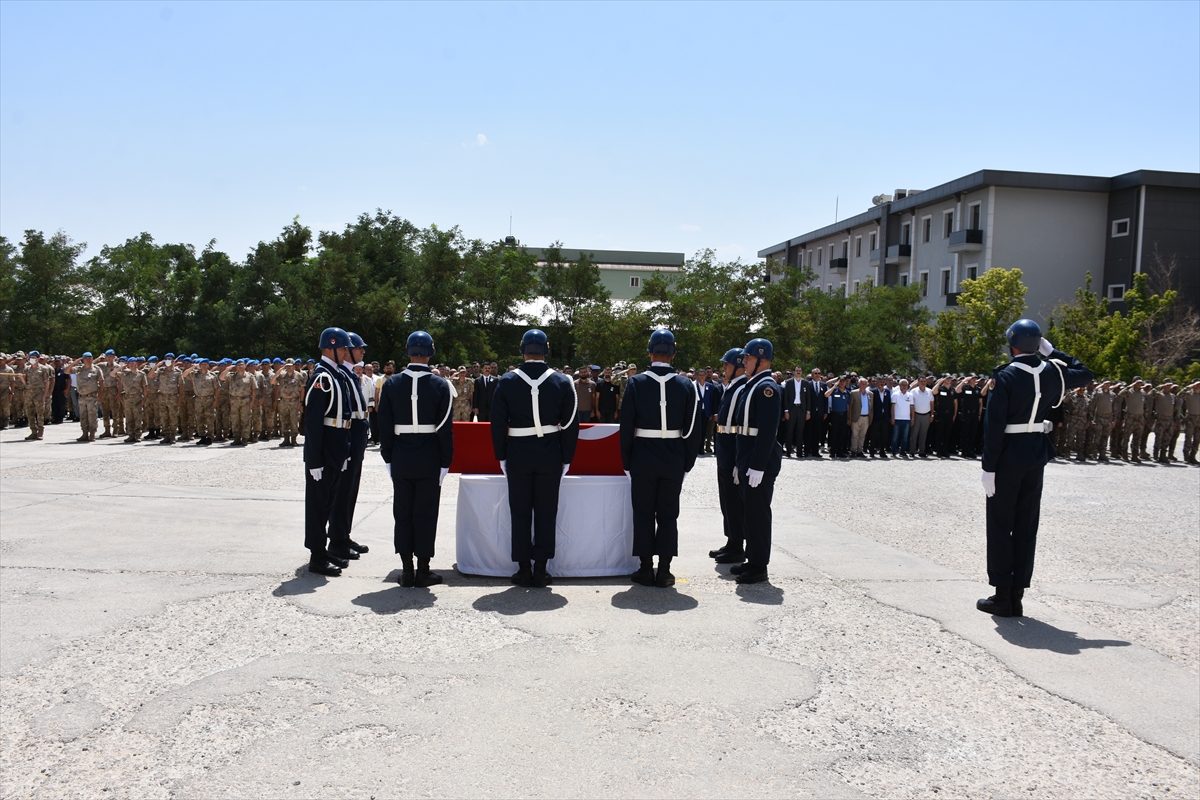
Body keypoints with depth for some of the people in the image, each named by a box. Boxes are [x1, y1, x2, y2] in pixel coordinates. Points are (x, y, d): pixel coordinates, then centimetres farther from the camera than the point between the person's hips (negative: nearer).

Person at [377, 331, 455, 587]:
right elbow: (446, 427, -7)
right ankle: (423, 571, 9)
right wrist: (445, 461, 0)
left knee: (402, 513, 9)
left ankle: (407, 570, 14)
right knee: (426, 514, 5)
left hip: (401, 460, 2)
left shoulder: (391, 384, -1)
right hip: (429, 460, -2)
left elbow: (384, 425, 1)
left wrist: (388, 457, 9)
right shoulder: (441, 385, -7)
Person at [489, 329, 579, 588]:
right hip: (550, 456, 0)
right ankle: (540, 570, 11)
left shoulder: (506, 382, -3)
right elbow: (570, 425, -1)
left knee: (520, 513, 8)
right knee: (546, 513, 8)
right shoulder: (562, 382, -3)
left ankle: (523, 569, 13)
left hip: (517, 454, 0)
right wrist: (566, 458, 7)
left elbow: (497, 423, -1)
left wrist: (501, 456, 8)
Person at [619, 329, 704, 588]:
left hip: (642, 460, -1)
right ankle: (664, 571, 12)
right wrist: (687, 463, 8)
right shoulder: (687, 386, -3)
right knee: (668, 515, 9)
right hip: (674, 461, 1)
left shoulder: (635, 383, -6)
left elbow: (626, 427, -5)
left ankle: (646, 569, 13)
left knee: (643, 515, 9)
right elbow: (694, 430, -2)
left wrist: (627, 463, 3)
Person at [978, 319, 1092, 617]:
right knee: (1026, 526, 10)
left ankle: (1002, 596, 6)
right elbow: (1084, 374, 23)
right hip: (1037, 455, 5)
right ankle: (1017, 596, 15)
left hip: (1008, 456, -5)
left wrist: (989, 467, -13)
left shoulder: (1005, 377, -14)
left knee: (1000, 525, 4)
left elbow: (994, 426, -17)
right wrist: (1052, 351, 16)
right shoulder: (1052, 372, 1)